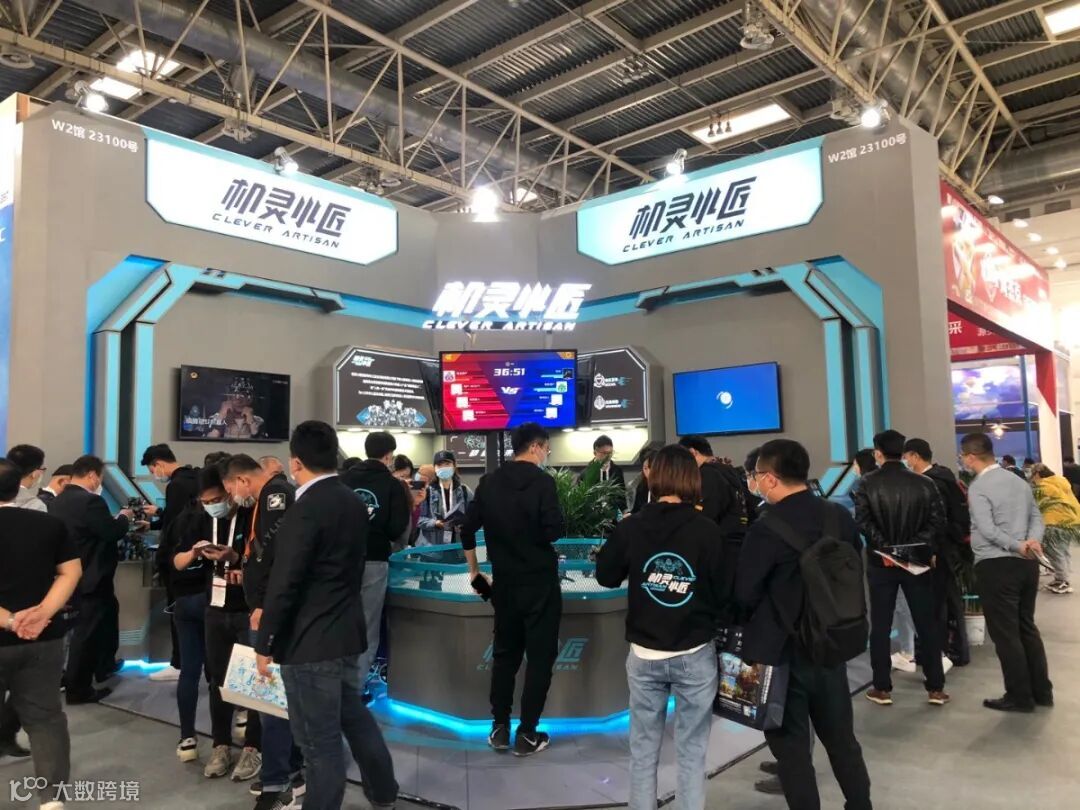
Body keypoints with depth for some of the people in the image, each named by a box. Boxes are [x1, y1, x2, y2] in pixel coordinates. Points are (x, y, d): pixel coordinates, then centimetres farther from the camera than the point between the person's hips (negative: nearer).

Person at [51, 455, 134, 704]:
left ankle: (104, 665, 42)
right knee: (87, 630, 1)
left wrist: (115, 519, 12)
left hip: (73, 574, 10)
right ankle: (78, 689, 12)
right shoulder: (91, 501, -24)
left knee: (108, 611, 27)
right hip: (91, 577, -10)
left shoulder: (59, 500, 5)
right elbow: (113, 532, -21)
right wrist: (124, 517, -3)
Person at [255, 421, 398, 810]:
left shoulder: (304, 511, -20)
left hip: (310, 642, -8)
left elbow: (284, 584, -20)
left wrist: (264, 644, -10)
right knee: (355, 716, 23)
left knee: (320, 739, 4)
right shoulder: (355, 503, 5)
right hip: (348, 632, 9)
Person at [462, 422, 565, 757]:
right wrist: (555, 518, 4)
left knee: (504, 653, 17)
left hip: (504, 581, 5)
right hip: (539, 582, -5)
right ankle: (527, 734, 11)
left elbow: (468, 530, 5)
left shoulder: (489, 482, 3)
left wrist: (474, 570, 16)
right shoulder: (542, 481, -13)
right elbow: (555, 531, -18)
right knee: (539, 656, 6)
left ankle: (499, 728, 22)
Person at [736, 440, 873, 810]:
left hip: (782, 651, -6)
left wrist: (760, 620, 4)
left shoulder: (767, 529, -22)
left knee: (791, 746, 9)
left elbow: (744, 593, -17)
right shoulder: (840, 516, -2)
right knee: (841, 738, 21)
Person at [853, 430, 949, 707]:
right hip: (917, 560, 2)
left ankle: (882, 688, 10)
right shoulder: (924, 483, 1)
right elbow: (938, 520, -5)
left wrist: (884, 545, -11)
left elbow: (862, 521, -15)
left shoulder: (868, 483, -5)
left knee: (880, 626, 6)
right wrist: (928, 549, 0)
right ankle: (935, 688, 14)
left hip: (881, 562, -1)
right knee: (927, 624, 10)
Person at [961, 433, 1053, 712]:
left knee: (1005, 633, 2)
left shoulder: (978, 487, -12)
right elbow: (1036, 517, 7)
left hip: (995, 566, -8)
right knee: (1027, 628, 18)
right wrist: (1032, 541, -8)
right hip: (1026, 564, 8)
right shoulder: (1019, 482, 12)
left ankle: (1020, 696, 10)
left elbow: (987, 530, -21)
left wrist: (1017, 546, -14)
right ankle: (1041, 691, 23)